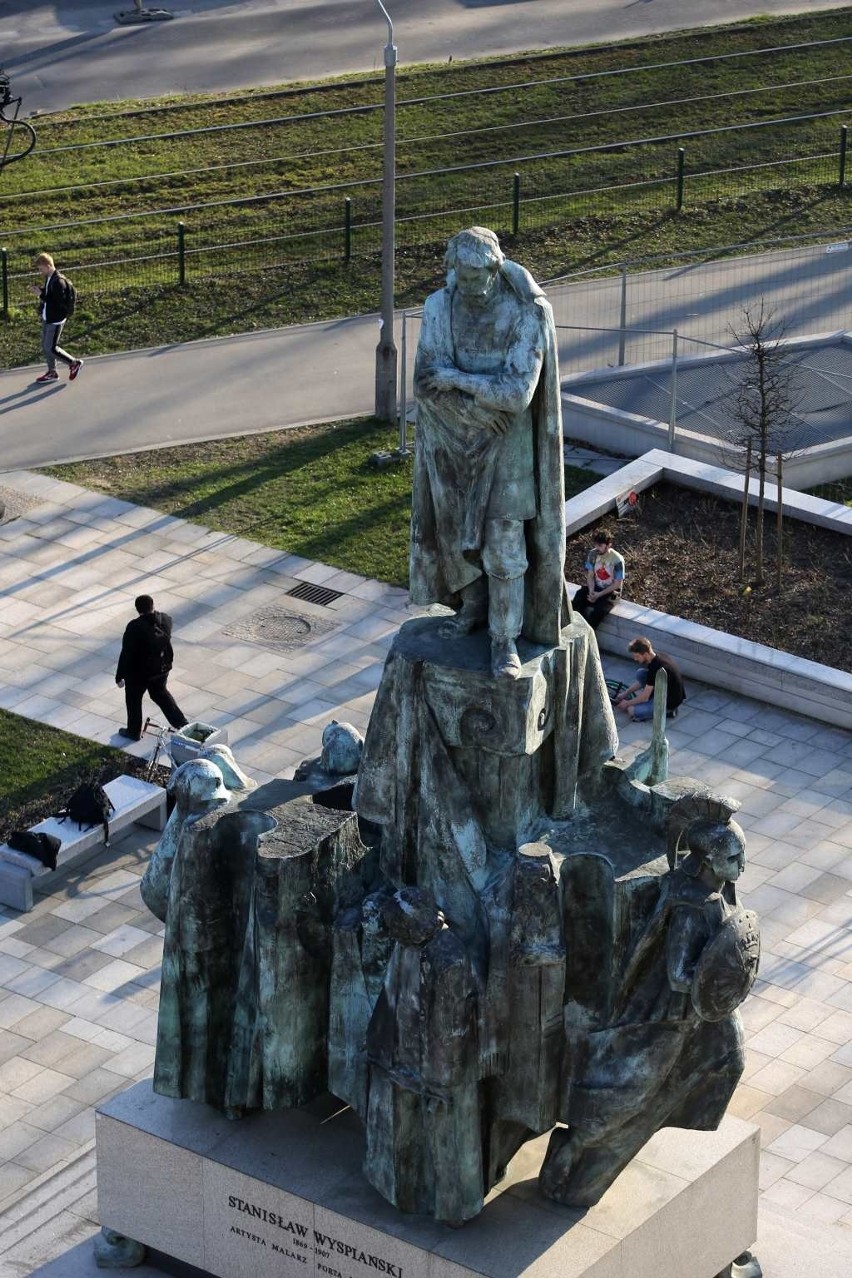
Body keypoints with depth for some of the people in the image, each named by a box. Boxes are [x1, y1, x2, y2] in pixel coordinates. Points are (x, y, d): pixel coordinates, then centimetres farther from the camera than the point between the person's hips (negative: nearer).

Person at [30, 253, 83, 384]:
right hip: (47, 318, 10)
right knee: (45, 346, 16)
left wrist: (41, 295, -25)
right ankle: (52, 372, 29)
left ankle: (74, 364, 14)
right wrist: (40, 291, -3)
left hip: (56, 320, -10)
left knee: (51, 348, -2)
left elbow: (58, 303, -27)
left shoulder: (58, 282, -25)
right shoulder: (49, 278, 4)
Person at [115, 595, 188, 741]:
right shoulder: (166, 620, -12)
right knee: (161, 693, 29)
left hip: (139, 672, -5)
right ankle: (182, 723, 30)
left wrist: (119, 676, -12)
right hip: (162, 668, 5)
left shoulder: (135, 628, -29)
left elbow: (126, 653, -22)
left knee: (134, 700, 18)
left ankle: (134, 732, 34)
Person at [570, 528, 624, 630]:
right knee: (575, 605, -21)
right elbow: (590, 576, 1)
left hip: (610, 592, -5)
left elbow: (617, 584, -14)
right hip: (594, 588, 5)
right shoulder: (592, 554, -5)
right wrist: (591, 591, -17)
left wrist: (599, 595, -19)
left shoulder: (617, 560, -20)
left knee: (591, 613, -30)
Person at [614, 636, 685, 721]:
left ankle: (666, 711, -2)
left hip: (671, 702, -9)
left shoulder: (655, 668, -29)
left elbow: (644, 697, -21)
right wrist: (625, 694, 15)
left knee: (632, 710, -12)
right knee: (641, 674, 6)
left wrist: (627, 703, -5)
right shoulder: (658, 657, -1)